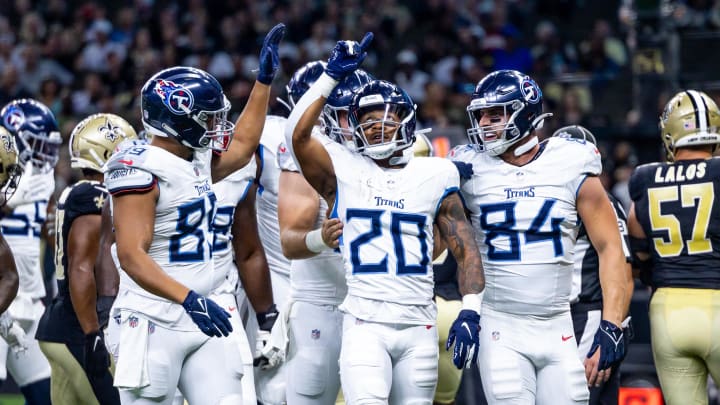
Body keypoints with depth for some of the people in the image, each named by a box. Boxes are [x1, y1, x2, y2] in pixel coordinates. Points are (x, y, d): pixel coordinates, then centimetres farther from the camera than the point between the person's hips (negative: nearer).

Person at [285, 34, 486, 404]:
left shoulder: (433, 176, 10)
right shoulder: (343, 170, 5)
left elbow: (465, 249, 9)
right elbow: (297, 135, -12)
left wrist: (470, 312, -4)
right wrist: (332, 75, -13)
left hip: (419, 324, 3)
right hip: (364, 323, -3)